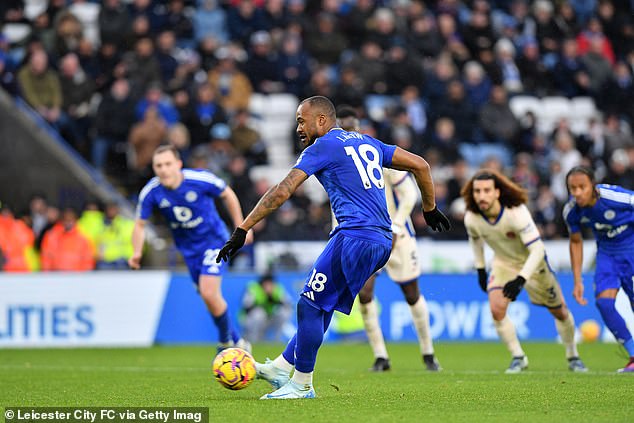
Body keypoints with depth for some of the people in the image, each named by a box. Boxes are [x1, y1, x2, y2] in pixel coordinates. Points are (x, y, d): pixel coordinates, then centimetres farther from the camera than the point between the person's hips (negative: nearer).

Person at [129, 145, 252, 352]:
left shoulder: (201, 179, -24)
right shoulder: (151, 192, -16)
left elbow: (228, 195, -6)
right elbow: (140, 224, -4)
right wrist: (137, 252, -20)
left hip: (213, 239, -4)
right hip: (188, 247, 4)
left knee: (208, 292, -19)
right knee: (209, 296, 9)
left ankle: (226, 341, 3)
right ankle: (236, 341, 28)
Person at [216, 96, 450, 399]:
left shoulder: (323, 147, -1)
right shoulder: (368, 143, 21)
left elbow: (282, 192, -9)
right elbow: (420, 165, 21)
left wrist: (243, 229, -9)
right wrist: (430, 209, 31)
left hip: (355, 236, -9)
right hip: (383, 241, 9)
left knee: (309, 306, -1)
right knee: (320, 306, 16)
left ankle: (301, 385, 4)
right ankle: (282, 368, 19)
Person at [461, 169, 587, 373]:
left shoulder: (517, 213, -36)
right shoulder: (471, 218, -22)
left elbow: (537, 249, -35)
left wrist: (521, 279, -43)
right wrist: (480, 269, 6)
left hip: (532, 262, -3)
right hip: (503, 263, 3)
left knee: (559, 312, 8)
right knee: (496, 309, -20)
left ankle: (573, 356, 33)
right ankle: (518, 357, -3)